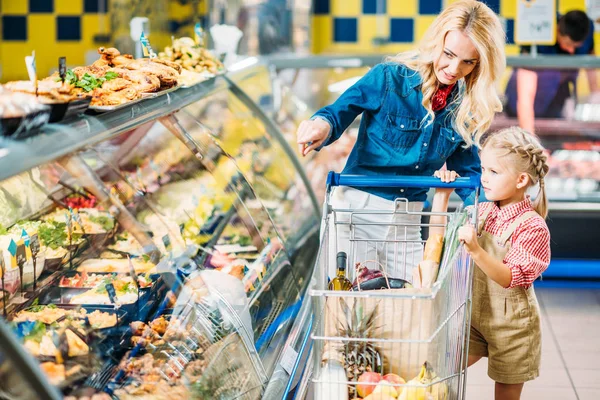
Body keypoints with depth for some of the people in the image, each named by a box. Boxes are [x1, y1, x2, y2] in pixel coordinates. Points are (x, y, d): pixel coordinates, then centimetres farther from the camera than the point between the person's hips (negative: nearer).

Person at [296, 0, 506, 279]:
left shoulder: (466, 107, 1)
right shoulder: (390, 77, -12)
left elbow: (465, 170, 9)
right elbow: (340, 111, -12)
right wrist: (323, 125, -36)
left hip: (408, 218, 4)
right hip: (359, 204, -4)